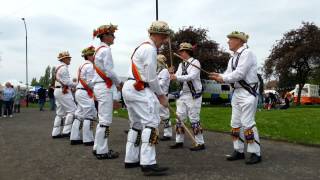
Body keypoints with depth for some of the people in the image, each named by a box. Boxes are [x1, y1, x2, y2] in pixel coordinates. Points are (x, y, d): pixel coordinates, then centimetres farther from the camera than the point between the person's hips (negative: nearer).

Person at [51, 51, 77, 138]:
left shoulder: (58, 67, 20)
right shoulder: (63, 68, -12)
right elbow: (66, 81, -18)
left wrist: (72, 85, 13)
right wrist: (75, 85, -6)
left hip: (58, 91, 11)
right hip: (63, 91, -11)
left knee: (60, 112, 11)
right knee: (72, 110, -9)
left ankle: (56, 133, 11)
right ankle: (66, 131, -12)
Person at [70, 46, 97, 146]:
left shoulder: (82, 65, 19)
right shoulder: (89, 66, -11)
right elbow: (90, 82, -17)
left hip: (79, 91, 10)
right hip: (86, 93, -10)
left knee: (79, 115, 12)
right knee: (89, 116, -5)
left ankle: (75, 138, 15)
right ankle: (88, 140, -2)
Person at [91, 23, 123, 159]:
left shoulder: (99, 50, 18)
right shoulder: (106, 50, -12)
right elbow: (109, 71, -17)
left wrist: (116, 82, 16)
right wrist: (119, 82, -3)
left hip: (99, 86, 10)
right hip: (104, 87, -10)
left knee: (103, 119, 14)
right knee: (105, 120, -5)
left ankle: (98, 148, 20)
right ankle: (102, 151, 0)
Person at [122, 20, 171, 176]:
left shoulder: (143, 47, 22)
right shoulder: (150, 49, -11)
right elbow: (151, 78, -14)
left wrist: (159, 94, 17)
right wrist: (161, 95, -1)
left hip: (129, 87, 11)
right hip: (139, 89, -11)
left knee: (137, 124, 16)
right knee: (151, 122, -13)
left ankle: (131, 160, 21)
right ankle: (148, 164, -17)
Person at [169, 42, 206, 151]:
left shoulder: (195, 62, -6)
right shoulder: (181, 65, 15)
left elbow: (192, 76, -21)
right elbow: (177, 77, 5)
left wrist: (177, 77, -29)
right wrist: (171, 73, -16)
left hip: (193, 95, -7)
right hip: (183, 94, 7)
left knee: (194, 119, -5)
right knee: (179, 118, 7)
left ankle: (200, 143, 3)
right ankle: (179, 141, 16)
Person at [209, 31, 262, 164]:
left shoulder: (246, 53, -11)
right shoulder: (233, 57, 17)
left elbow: (239, 73, -20)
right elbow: (228, 74, 10)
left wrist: (223, 78, -12)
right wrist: (219, 76, -11)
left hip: (247, 93, -9)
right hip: (237, 92, 9)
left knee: (247, 123, -9)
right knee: (235, 123, 10)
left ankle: (255, 153, 0)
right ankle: (238, 151, 19)